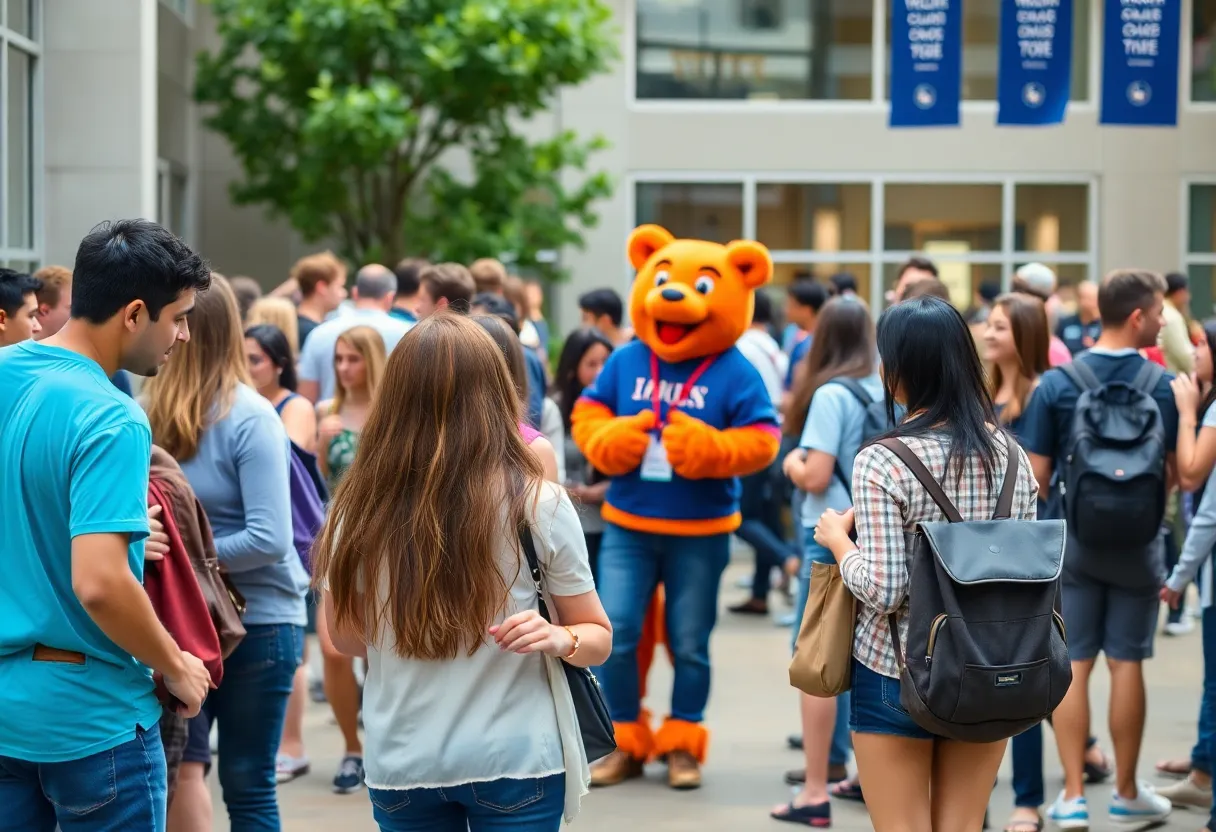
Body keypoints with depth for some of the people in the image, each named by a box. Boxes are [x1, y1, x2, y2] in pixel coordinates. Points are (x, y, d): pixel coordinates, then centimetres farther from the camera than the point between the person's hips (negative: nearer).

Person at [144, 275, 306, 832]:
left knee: (247, 786, 7)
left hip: (257, 619, -3)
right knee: (178, 763, 4)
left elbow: (270, 541, -18)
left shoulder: (249, 418, -14)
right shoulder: (151, 410, -7)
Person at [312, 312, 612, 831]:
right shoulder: (536, 502, -9)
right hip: (515, 761, -2)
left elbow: (346, 636, 8)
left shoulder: (360, 508, -7)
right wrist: (560, 639, -21)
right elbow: (597, 635, -1)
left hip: (401, 765, 2)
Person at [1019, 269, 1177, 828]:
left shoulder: (1055, 383, -6)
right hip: (1136, 541, -1)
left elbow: (1035, 474, -5)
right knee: (1126, 663, 8)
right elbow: (1177, 473, -5)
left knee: (1072, 665, 5)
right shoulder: (1164, 386, -9)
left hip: (1071, 538, 1)